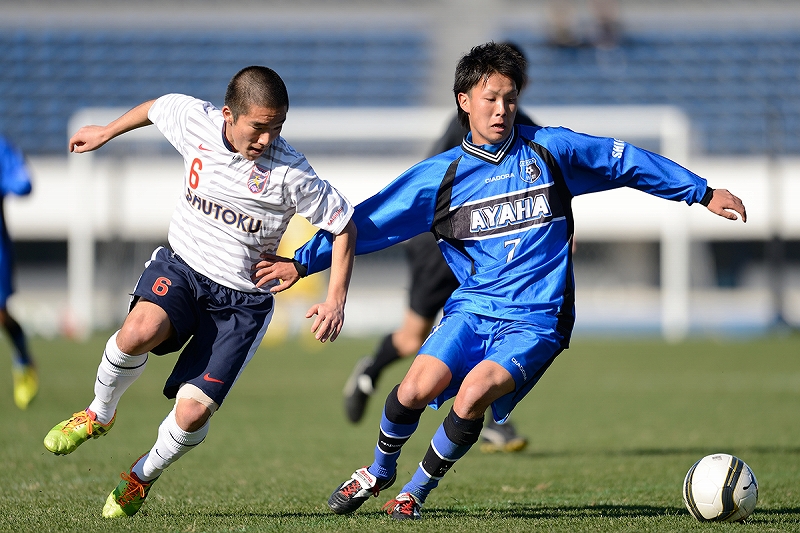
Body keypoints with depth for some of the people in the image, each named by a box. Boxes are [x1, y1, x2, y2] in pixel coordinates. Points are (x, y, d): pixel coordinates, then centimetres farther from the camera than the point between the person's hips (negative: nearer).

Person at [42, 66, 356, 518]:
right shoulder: (196, 122, -9)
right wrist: (107, 132, 29)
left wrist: (336, 300, -10)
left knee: (193, 412, -14)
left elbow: (345, 224, -7)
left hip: (242, 300, -2)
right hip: (181, 267, 2)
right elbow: (158, 107, 15)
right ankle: (99, 414, -2)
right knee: (139, 331, -33)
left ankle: (143, 476, 20)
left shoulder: (290, 173, -18)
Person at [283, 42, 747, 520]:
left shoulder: (550, 150, 4)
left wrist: (704, 193, 16)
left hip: (535, 320, -2)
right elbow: (365, 223, 6)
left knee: (473, 395, -27)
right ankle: (379, 472, 8)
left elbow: (626, 161, 13)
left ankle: (418, 490, -2)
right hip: (473, 307, 2)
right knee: (420, 386, -24)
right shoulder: (440, 176, 5)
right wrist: (300, 261, -1)